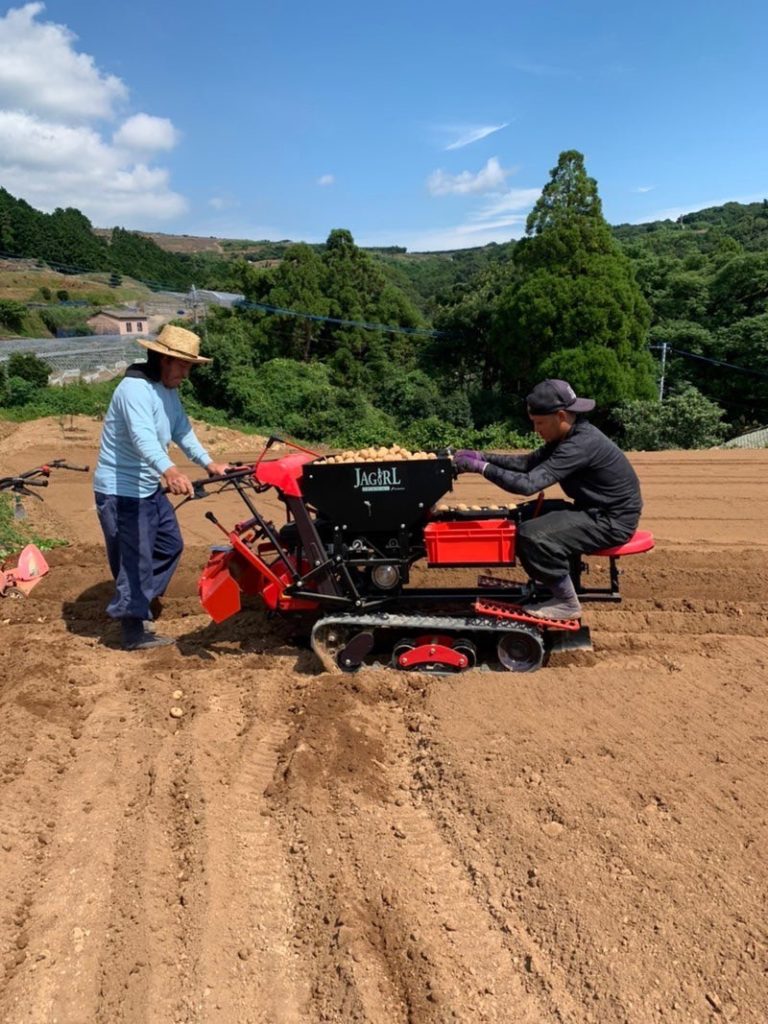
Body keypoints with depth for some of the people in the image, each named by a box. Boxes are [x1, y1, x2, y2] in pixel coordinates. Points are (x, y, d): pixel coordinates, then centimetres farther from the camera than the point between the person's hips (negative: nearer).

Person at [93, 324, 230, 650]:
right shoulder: (135, 389, -25)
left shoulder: (168, 390, 8)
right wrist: (169, 470, -57)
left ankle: (137, 606, 34)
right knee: (135, 560, -3)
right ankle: (134, 632, 10)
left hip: (149, 488, 10)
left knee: (170, 545, 20)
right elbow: (143, 437, -41)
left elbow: (183, 430, 11)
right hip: (122, 492, -10)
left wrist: (208, 462, -1)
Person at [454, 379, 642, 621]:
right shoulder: (570, 436, 2)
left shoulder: (581, 444, -29)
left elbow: (529, 483, -34)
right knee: (525, 515, 11)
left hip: (612, 520, -10)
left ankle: (567, 603, -5)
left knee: (534, 536, -24)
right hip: (594, 510, 10)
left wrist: (482, 467, -26)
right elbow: (529, 462, 7)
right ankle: (550, 580, 23)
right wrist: (483, 456, -4)